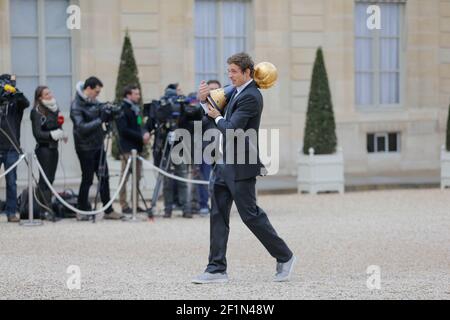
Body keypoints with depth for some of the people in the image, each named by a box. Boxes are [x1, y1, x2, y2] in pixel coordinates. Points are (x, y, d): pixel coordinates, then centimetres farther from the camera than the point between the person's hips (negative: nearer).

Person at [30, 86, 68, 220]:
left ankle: (46, 209, 10)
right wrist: (52, 134, -25)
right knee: (45, 178, -9)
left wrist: (62, 134, 2)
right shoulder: (37, 112, -9)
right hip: (43, 148, -7)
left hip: (53, 147, 7)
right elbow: (37, 133, -14)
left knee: (50, 178, 7)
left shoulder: (55, 109, 12)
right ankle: (45, 210, -10)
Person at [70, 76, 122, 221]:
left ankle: (108, 210, 12)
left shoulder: (93, 101, 7)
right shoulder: (76, 106, -16)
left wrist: (110, 114, -6)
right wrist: (100, 120, -26)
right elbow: (81, 127, -25)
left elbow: (104, 118, 15)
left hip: (98, 145, 7)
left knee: (104, 177, 7)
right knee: (87, 179, 0)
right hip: (86, 148, -7)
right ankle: (82, 211, 12)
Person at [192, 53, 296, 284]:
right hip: (224, 163, 10)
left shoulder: (250, 97, -17)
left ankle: (284, 257, 13)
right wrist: (205, 99, 3)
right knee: (218, 215, 5)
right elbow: (214, 109, 23)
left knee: (250, 214, -2)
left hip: (240, 166, -10)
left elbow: (232, 129, -24)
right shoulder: (238, 92, 13)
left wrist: (217, 118, -5)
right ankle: (217, 269, 7)